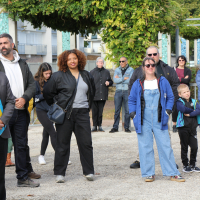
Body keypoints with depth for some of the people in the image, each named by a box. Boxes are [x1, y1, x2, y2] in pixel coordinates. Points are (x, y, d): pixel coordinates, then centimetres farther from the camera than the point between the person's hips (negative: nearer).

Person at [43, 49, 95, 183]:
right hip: (65, 113, -3)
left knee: (86, 143, 1)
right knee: (62, 144, 1)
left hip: (82, 113, 3)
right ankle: (59, 173, 8)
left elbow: (92, 93, 26)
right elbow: (48, 93, 4)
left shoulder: (87, 76, 12)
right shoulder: (59, 76, 0)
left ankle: (89, 172, 10)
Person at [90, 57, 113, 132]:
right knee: (94, 111, -1)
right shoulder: (92, 72, 5)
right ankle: (94, 126, 5)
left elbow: (111, 82, 21)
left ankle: (99, 126, 10)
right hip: (94, 95, -2)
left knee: (101, 111, 4)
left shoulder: (106, 72, 13)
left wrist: (109, 83, -2)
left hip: (103, 95, 2)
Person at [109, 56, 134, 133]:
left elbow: (130, 81, -11)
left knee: (127, 110, -1)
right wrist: (124, 78, -10)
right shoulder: (117, 70, 11)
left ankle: (126, 127, 6)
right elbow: (115, 80, -4)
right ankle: (115, 127, 5)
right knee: (117, 110, 1)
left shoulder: (131, 70, 3)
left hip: (127, 91, -2)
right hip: (118, 91, 2)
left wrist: (119, 79, -5)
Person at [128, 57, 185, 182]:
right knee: (145, 147, 0)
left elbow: (170, 97, 14)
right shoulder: (138, 84, 7)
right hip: (144, 121, 0)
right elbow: (131, 100, 15)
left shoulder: (163, 82, 7)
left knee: (165, 146, -1)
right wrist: (133, 114, 1)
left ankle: (173, 173, 5)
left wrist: (168, 111, 1)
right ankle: (149, 174, 9)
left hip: (160, 121, 0)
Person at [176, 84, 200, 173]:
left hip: (193, 127, 4)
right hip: (183, 128, -4)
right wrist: (193, 110, -9)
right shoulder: (179, 102, -4)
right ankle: (185, 165, 13)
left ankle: (192, 164, 15)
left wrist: (190, 114, -16)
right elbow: (183, 109, -23)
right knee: (184, 147, 4)